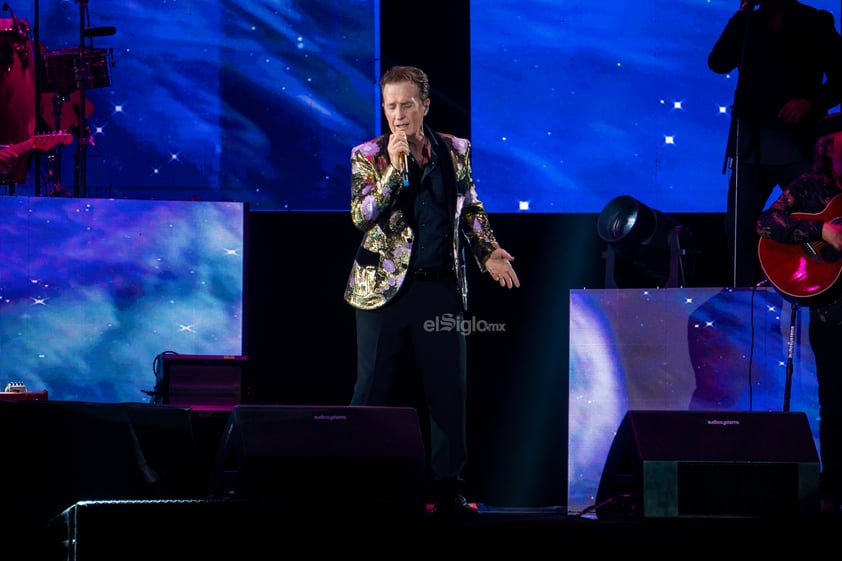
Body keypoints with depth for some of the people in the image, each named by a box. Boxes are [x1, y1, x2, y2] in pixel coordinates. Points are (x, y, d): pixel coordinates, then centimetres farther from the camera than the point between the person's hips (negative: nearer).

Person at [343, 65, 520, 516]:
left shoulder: (455, 151, 7)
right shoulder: (368, 156, 0)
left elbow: (471, 209, 19)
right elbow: (362, 217, -12)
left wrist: (488, 252, 5)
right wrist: (395, 168, -19)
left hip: (442, 290, 2)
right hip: (384, 289, -2)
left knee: (449, 388, 3)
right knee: (373, 387, 1)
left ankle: (447, 484, 11)